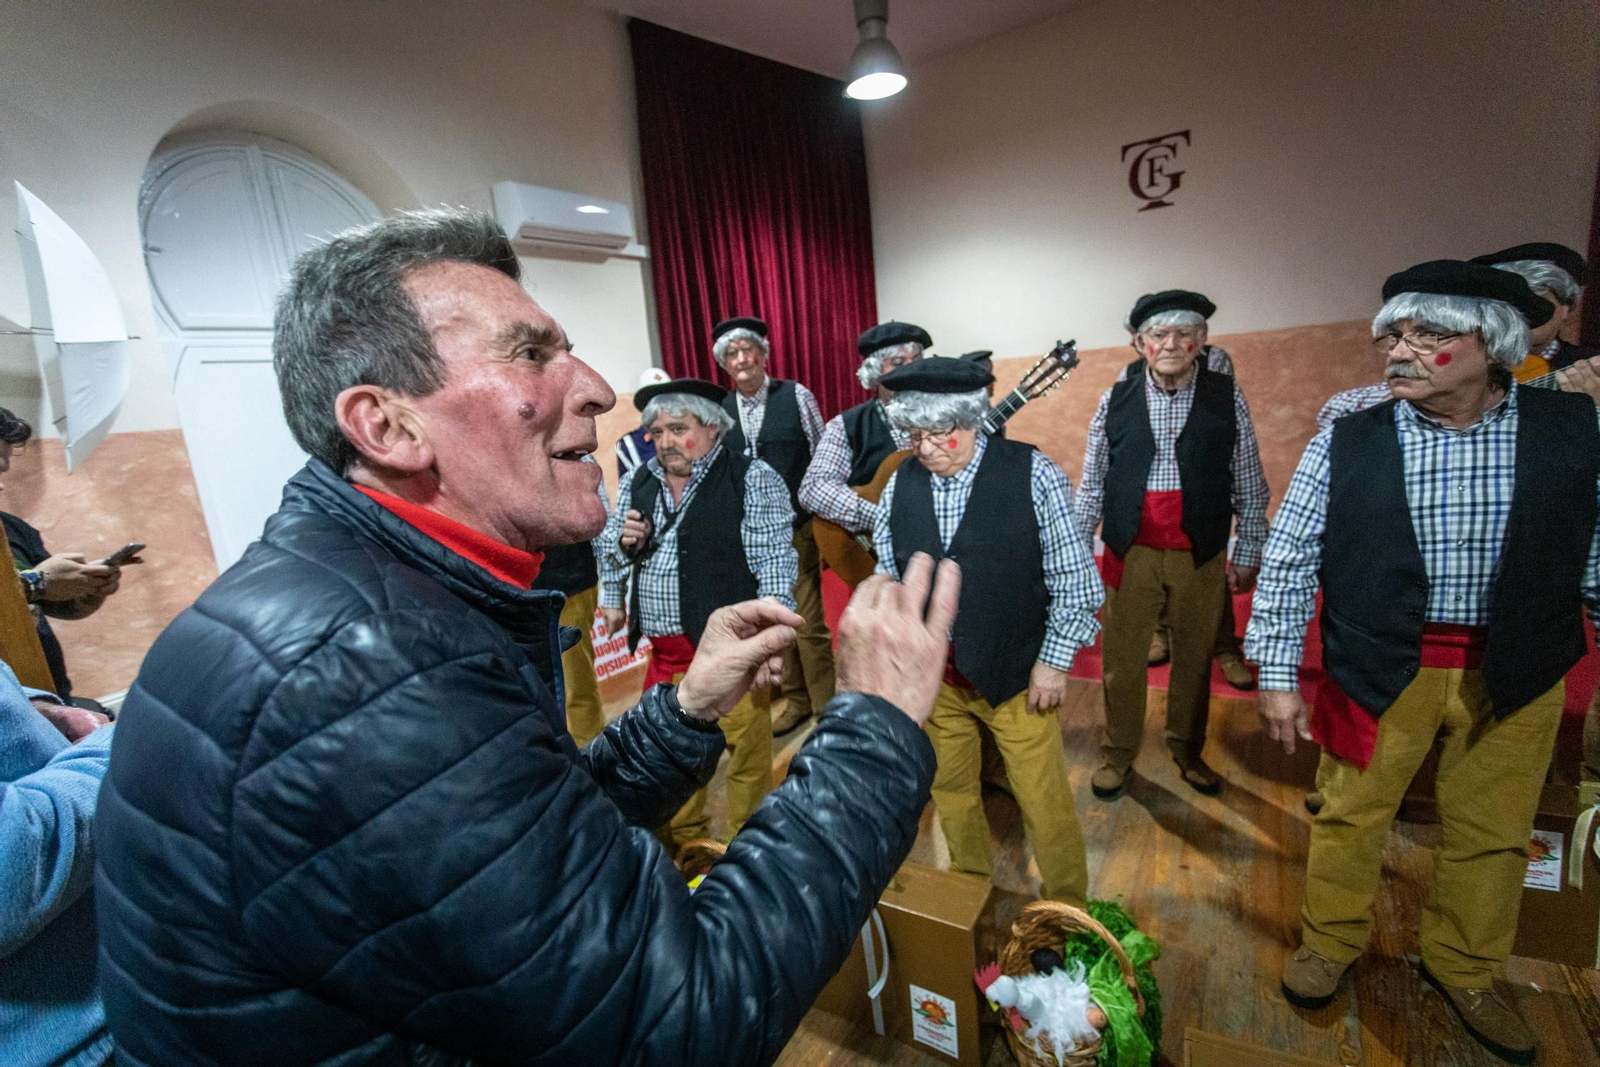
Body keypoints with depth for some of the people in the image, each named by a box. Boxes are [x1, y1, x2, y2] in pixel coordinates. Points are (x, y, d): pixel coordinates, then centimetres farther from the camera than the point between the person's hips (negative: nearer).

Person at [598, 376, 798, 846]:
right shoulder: (635, 484, 9)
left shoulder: (752, 478, -7)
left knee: (747, 751, 4)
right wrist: (624, 541, -5)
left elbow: (774, 561, -10)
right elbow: (608, 555, 17)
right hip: (664, 649, 6)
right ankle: (685, 841, 40)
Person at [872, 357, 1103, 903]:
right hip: (932, 673, 4)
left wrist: (1053, 661, -9)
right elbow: (888, 576, 6)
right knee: (950, 794, 20)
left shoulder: (1032, 473, -13)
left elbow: (1074, 576, -8)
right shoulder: (902, 482, -2)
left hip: (1016, 674, -3)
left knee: (1045, 805, 8)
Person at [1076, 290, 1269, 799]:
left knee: (1194, 660, 15)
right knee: (1122, 661, 9)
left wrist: (1247, 554, 2)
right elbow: (1092, 484, 4)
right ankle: (1117, 754, 28)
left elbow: (1250, 485, 3)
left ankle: (1187, 750, 36)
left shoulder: (1227, 398, -1)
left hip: (1201, 558, 0)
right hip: (1130, 554, 0)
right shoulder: (1115, 399, 0)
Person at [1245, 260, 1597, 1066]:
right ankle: (1331, 942, 36)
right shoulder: (1346, 443, -8)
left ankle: (1462, 971, 42)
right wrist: (1278, 673, -7)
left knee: (1492, 834, 17)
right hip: (1380, 668, -1)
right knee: (1349, 816, 12)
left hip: (1516, 677, 2)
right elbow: (1289, 561, -6)